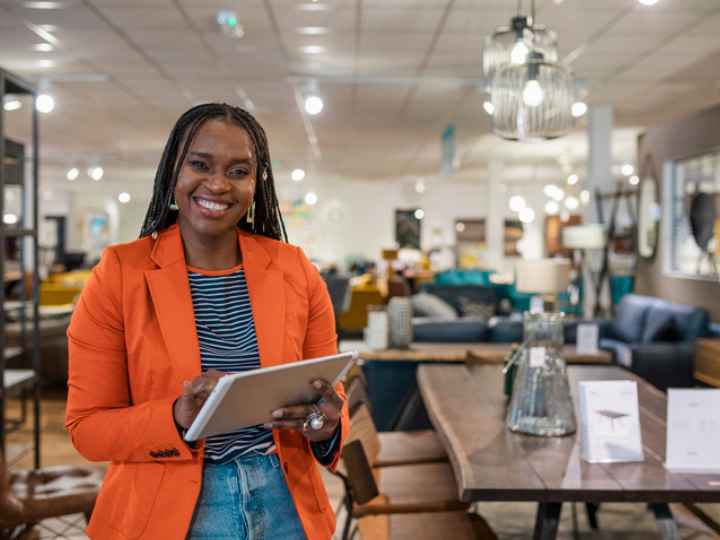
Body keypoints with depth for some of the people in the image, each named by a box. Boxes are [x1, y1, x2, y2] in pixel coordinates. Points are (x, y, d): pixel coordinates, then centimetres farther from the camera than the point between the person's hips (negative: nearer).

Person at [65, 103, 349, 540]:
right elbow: (89, 426, -7)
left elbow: (330, 392, 4)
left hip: (286, 503, 3)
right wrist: (176, 419, -25)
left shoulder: (296, 270, -2)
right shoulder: (118, 274, -9)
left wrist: (327, 423, -18)